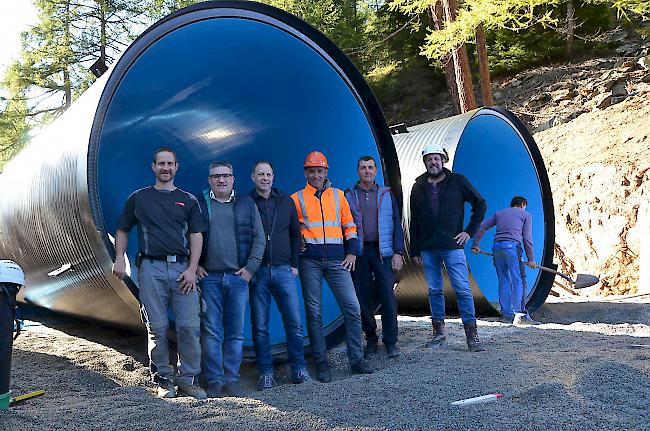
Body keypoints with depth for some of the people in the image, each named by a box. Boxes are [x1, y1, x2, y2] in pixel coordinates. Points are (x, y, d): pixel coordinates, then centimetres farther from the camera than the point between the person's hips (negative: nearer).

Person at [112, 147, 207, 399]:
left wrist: (192, 269, -4)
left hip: (182, 268, 1)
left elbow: (196, 236, 6)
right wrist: (119, 258, 1)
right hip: (151, 268, 0)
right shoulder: (138, 198, 12)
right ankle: (163, 379, 14)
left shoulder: (188, 200, 12)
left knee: (189, 326, -4)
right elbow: (122, 231, 17)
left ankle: (188, 378, 9)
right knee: (158, 327, 2)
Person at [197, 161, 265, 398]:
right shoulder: (199, 204, 7)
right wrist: (195, 265, -1)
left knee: (236, 332, 4)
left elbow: (259, 237, 10)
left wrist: (250, 267, 1)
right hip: (209, 278, -1)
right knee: (212, 332, -1)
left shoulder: (246, 204, 11)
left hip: (238, 277, 1)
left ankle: (232, 380, 12)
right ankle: (215, 381, 7)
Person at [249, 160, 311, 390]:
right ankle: (265, 373, 12)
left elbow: (295, 234, 15)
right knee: (260, 326, 3)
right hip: (257, 272, -1)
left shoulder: (286, 202, 11)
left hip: (283, 270, 2)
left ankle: (298, 368, 11)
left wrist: (294, 264, 8)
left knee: (294, 322, -1)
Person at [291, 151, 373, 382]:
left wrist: (351, 252, 6)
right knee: (314, 313, 1)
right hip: (309, 261, -1)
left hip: (337, 261, 2)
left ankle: (356, 359, 10)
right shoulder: (297, 199, 7)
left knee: (352, 309, -2)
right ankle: (321, 363, 10)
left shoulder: (338, 195, 12)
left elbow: (349, 226, 15)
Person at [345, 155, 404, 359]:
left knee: (388, 296, -6)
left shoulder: (386, 194, 11)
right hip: (359, 253, 0)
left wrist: (398, 252, -1)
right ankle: (370, 340, 16)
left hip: (383, 252, 0)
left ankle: (391, 341, 5)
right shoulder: (349, 195, 9)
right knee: (364, 298, 3)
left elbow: (397, 224, 8)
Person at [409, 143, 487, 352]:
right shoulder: (418, 187, 10)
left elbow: (480, 204, 8)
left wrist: (469, 231, 0)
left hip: (452, 246, -3)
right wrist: (415, 250, 9)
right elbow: (414, 221, 13)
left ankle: (472, 335, -2)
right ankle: (438, 331, 17)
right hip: (428, 249, 3)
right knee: (434, 291, 7)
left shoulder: (457, 181, 3)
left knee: (463, 289, -6)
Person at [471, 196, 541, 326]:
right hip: (512, 246, -5)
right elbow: (527, 239, 6)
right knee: (518, 281, -5)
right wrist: (531, 258, 7)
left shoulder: (499, 213, 27)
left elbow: (482, 227, 20)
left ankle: (506, 314, 6)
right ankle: (519, 314, -12)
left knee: (504, 281, 8)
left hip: (497, 247, 5)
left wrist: (475, 244, 21)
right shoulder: (525, 215, 16)